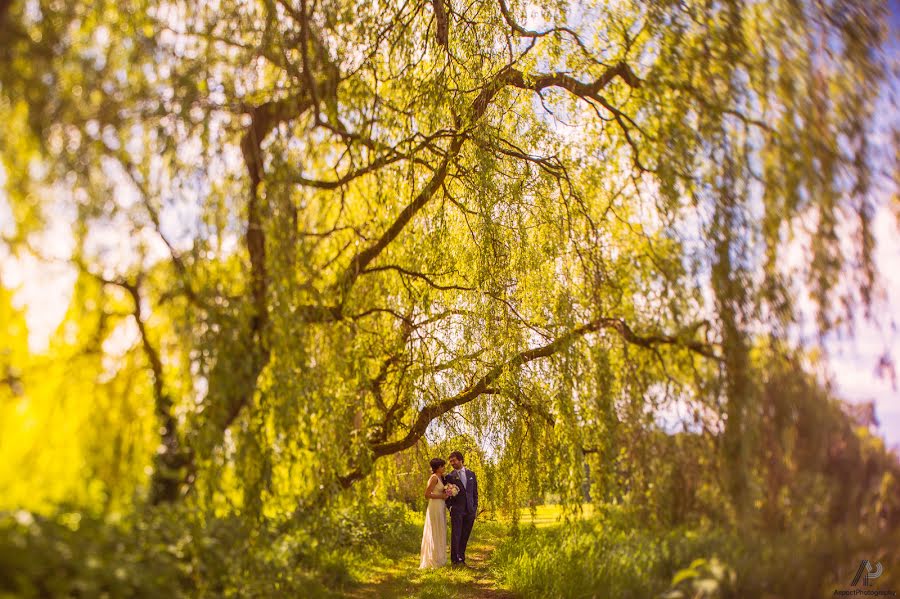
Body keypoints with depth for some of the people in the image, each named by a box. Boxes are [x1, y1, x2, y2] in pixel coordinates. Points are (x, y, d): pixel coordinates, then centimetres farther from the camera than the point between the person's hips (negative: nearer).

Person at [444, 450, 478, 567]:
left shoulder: (471, 474, 11)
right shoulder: (450, 476, 1)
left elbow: (475, 492, 14)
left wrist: (475, 506, 7)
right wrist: (449, 506, -5)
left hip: (470, 510, 3)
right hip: (457, 510, -3)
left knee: (465, 536, 6)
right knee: (456, 535, -5)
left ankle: (462, 558, 14)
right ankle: (455, 559, 1)